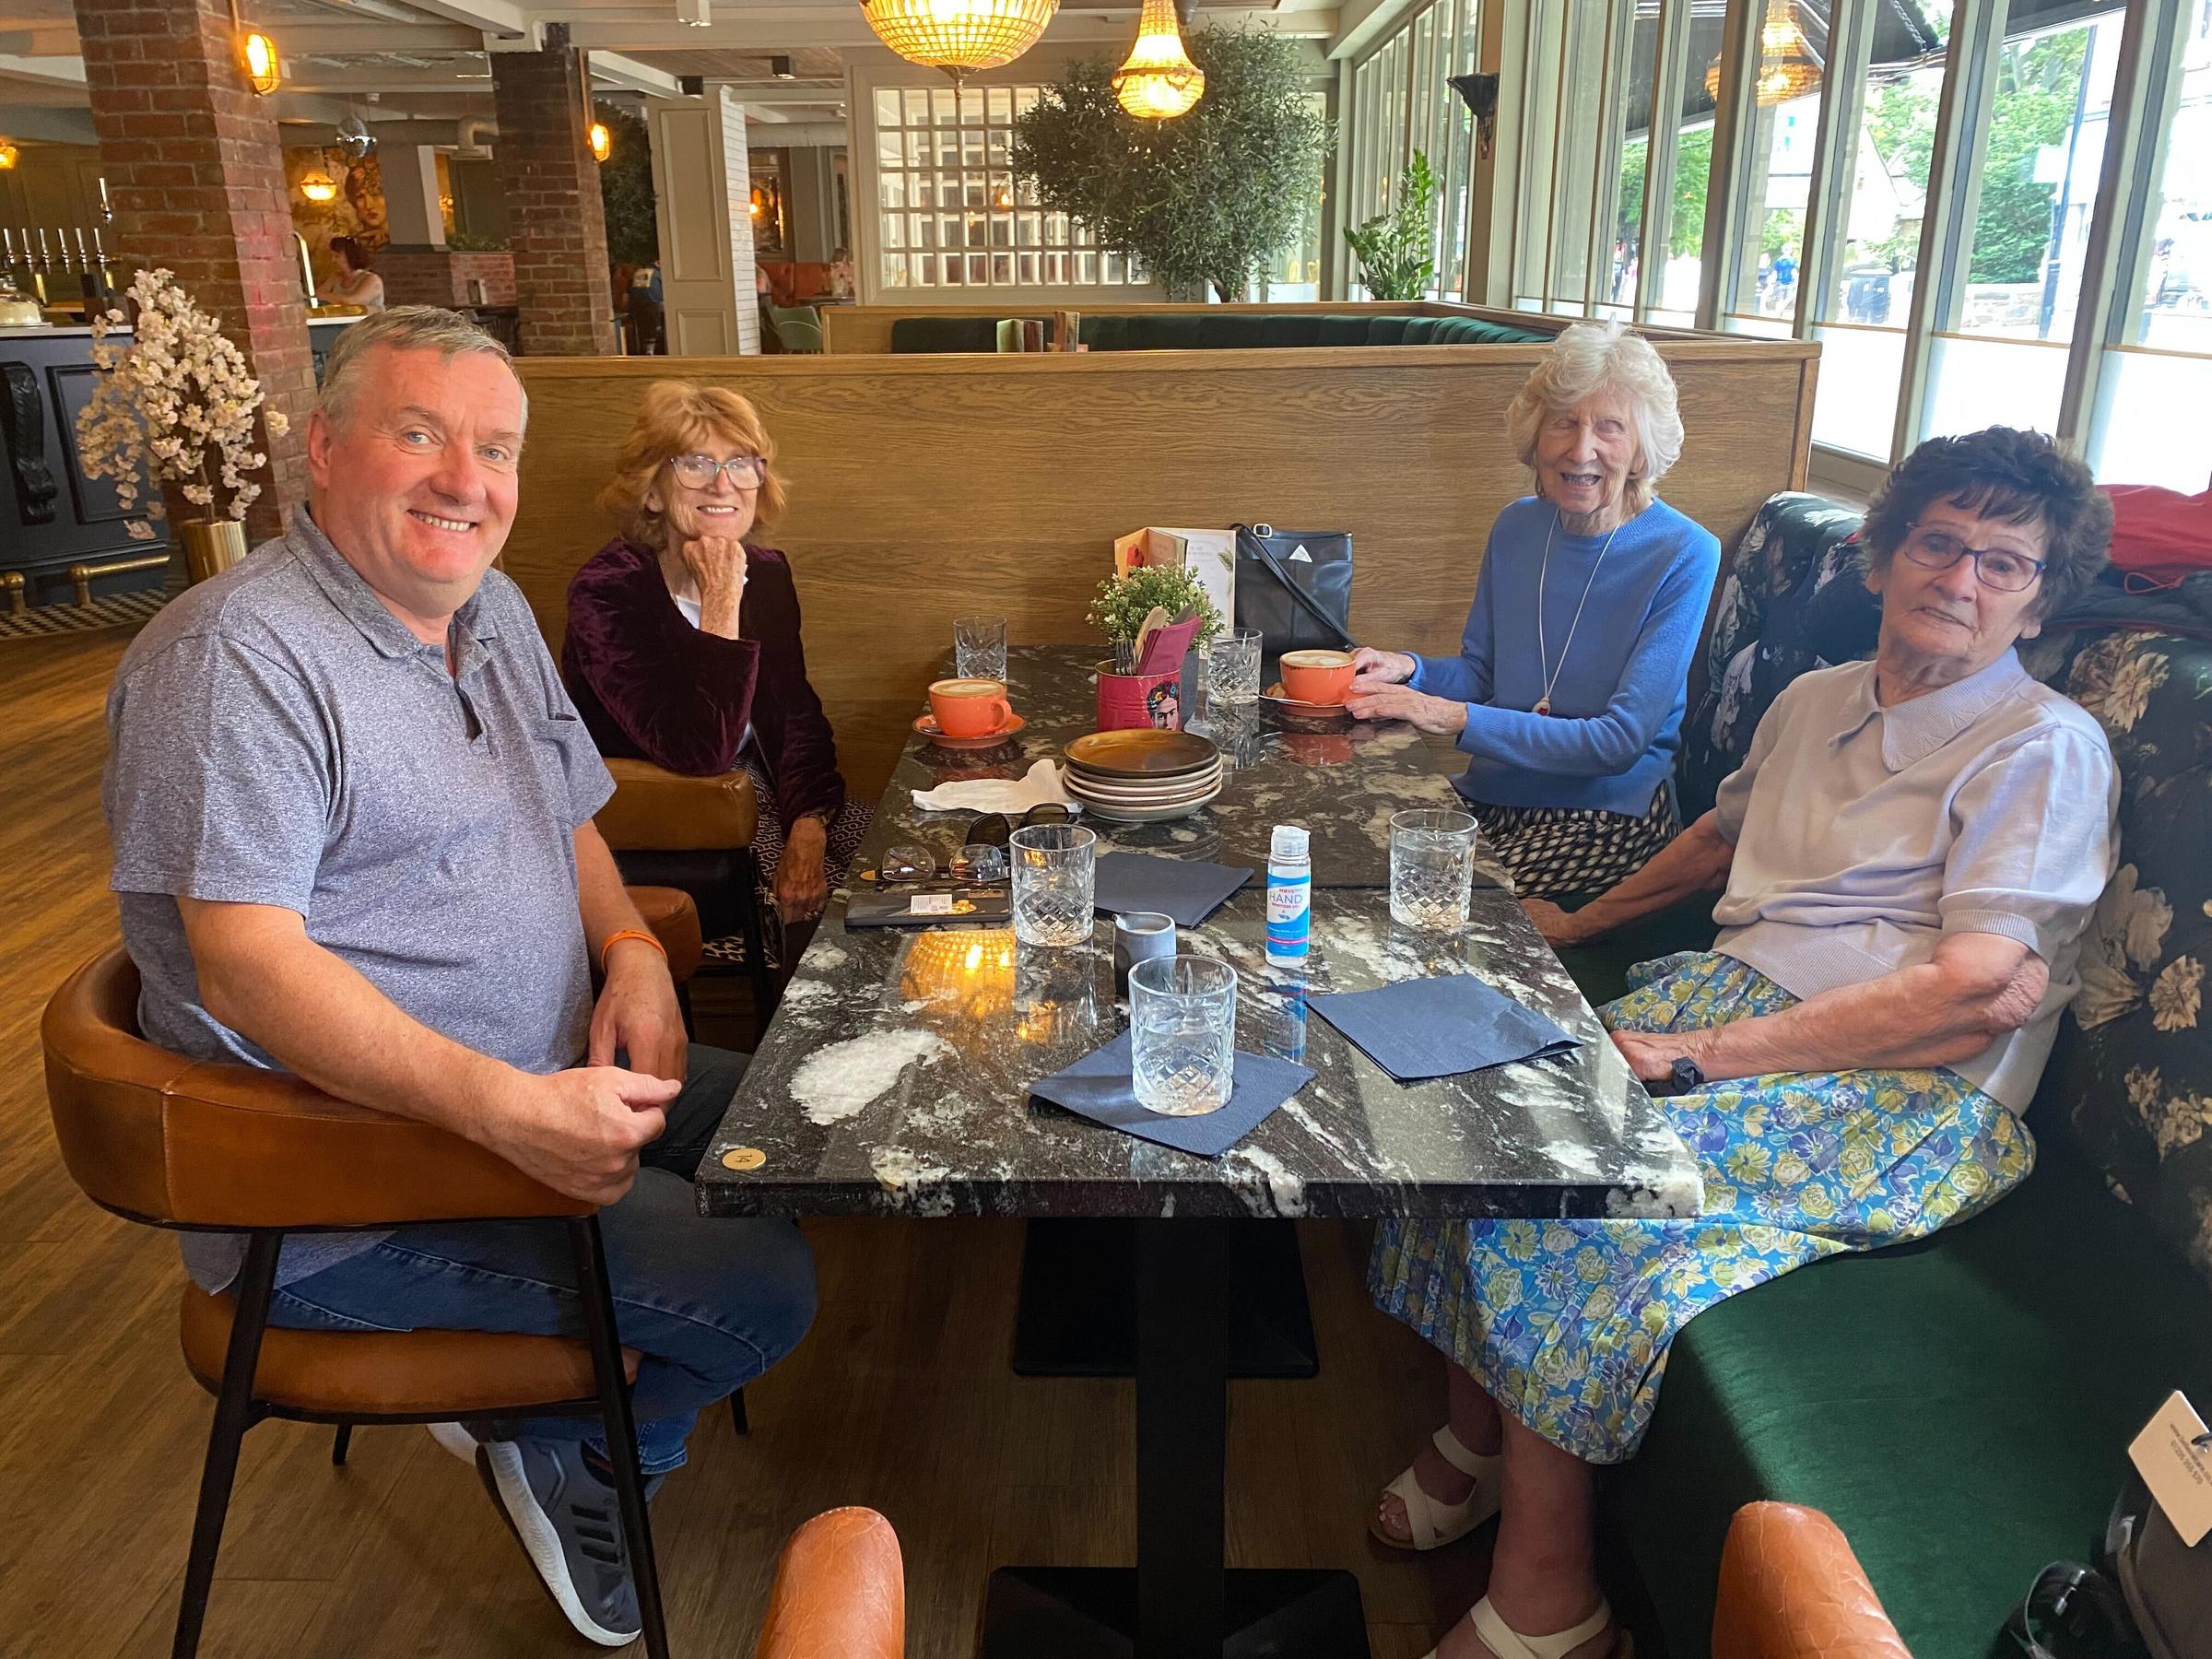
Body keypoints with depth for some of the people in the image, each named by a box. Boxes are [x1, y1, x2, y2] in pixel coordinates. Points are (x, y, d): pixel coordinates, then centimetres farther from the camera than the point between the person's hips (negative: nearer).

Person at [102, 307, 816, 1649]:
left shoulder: (494, 611, 10)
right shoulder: (237, 655, -19)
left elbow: (563, 818, 19)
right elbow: (244, 967, -25)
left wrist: (632, 947, -3)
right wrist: (511, 1108, -34)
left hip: (542, 1091, 9)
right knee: (762, 1290, -15)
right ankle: (564, 1450, 16)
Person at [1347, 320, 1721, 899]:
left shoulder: (1685, 558, -11)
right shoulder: (1516, 529, 7)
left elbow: (1620, 741, -16)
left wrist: (1455, 717, -20)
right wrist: (1410, 670, -6)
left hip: (1609, 813, -5)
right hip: (1495, 794, 6)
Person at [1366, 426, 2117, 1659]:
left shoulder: (2047, 748, -5)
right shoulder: (1817, 701, 17)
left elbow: (1983, 990, -18)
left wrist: (1700, 1056, -22)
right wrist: (1577, 923, 29)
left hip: (1904, 1091, -7)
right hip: (1729, 992, 7)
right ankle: (1478, 1435, 2)